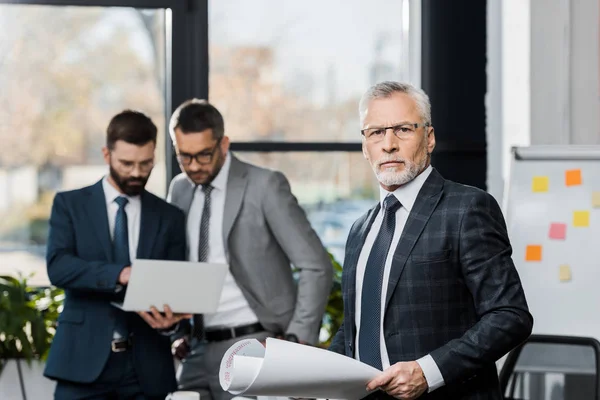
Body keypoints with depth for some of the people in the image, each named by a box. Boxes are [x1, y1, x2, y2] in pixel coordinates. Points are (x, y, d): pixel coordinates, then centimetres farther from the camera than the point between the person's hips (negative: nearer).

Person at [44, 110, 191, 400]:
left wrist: (170, 319, -16)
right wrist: (121, 274, -24)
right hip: (85, 359, -2)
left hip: (147, 365, 2)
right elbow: (58, 266, -9)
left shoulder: (169, 217, 11)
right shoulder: (70, 205, 6)